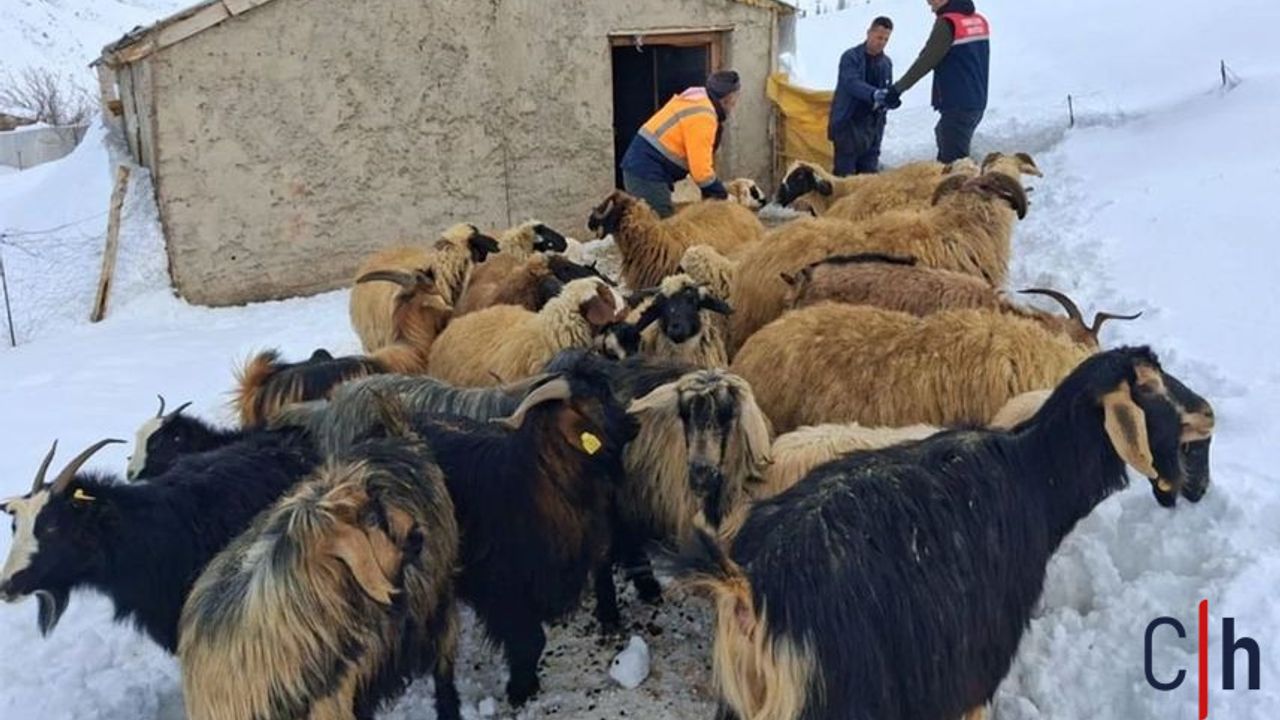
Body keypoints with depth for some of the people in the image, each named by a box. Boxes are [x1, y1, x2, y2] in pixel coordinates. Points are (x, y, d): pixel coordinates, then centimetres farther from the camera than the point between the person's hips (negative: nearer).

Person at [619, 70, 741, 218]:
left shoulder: (697, 99, 12)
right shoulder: (702, 116, -18)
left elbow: (697, 160, 14)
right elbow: (701, 169, -19)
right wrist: (723, 196, -7)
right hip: (648, 174, -10)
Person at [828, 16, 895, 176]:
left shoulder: (886, 63, 14)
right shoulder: (851, 57, -4)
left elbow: (888, 90, 16)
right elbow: (851, 83, -21)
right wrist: (874, 94, -38)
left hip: (871, 126, 5)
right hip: (848, 123, -5)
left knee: (869, 172, 7)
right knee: (845, 173, -9)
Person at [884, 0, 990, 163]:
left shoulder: (948, 23, -13)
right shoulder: (980, 21, 13)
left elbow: (925, 62, -14)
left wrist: (897, 88, -8)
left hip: (957, 104, -9)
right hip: (977, 102, 9)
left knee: (953, 159, -11)